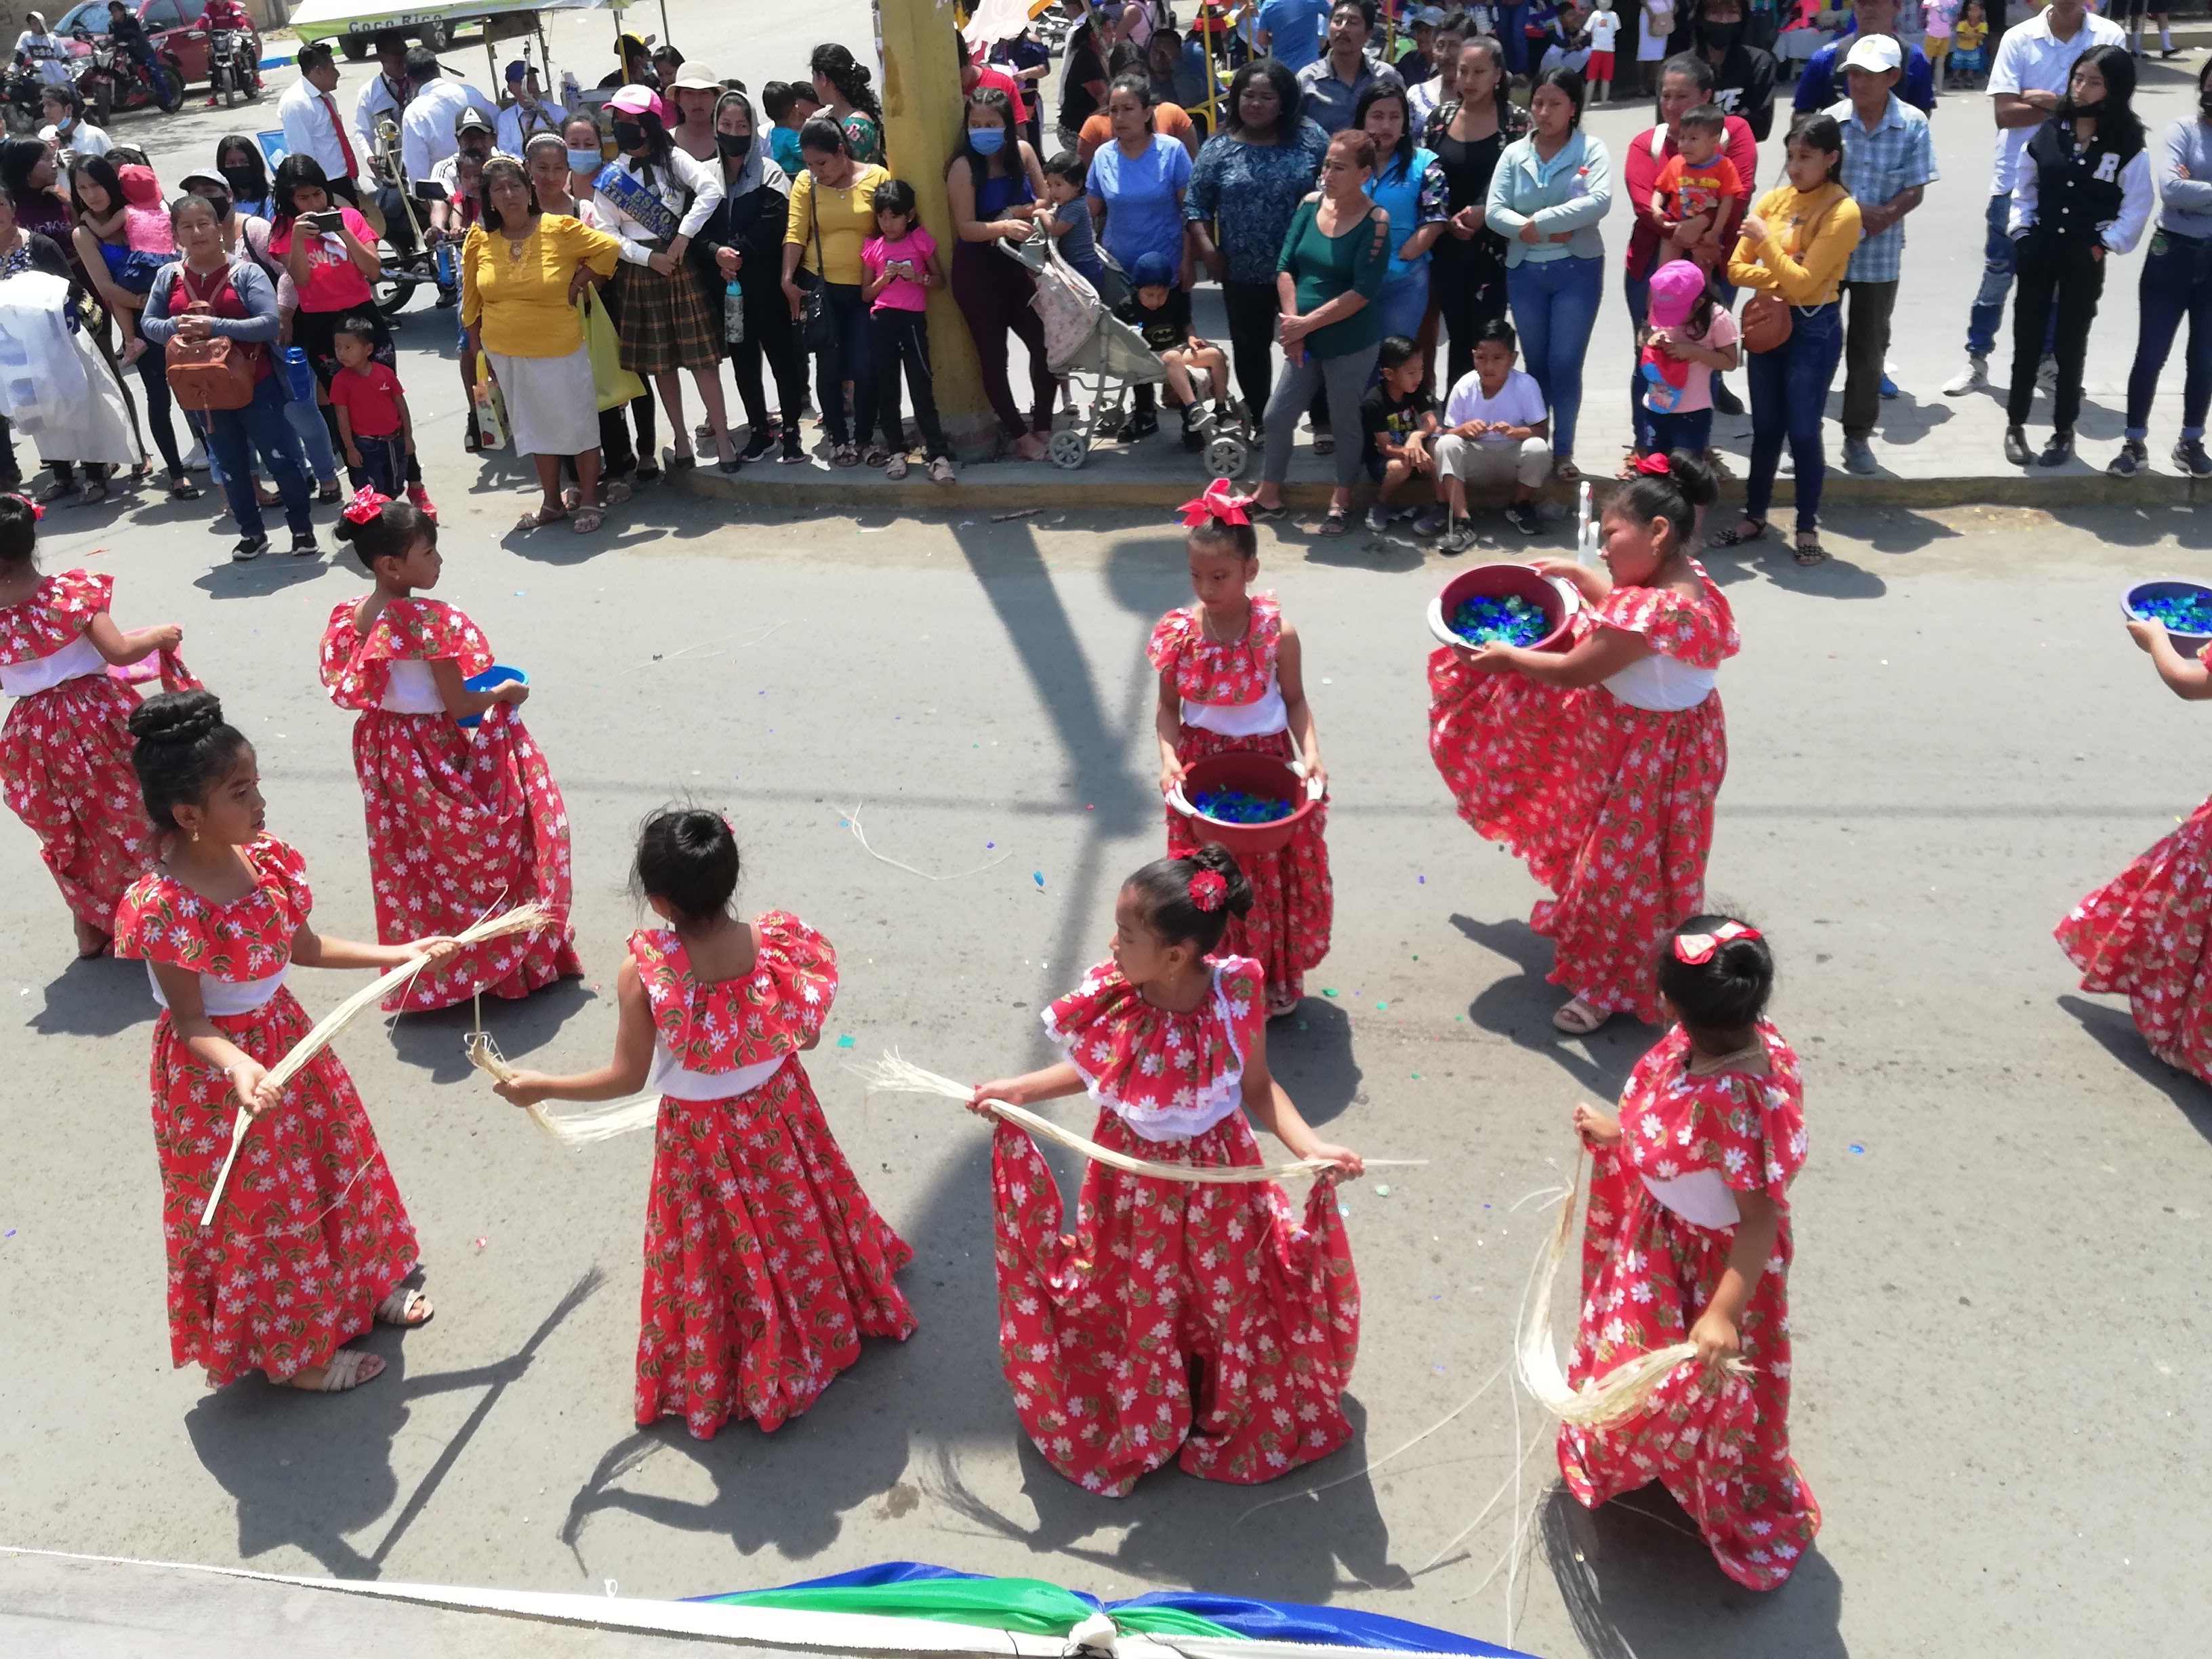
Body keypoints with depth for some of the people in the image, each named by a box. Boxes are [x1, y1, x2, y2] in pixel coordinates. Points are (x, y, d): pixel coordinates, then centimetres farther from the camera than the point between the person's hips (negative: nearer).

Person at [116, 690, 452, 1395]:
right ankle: (290, 1351, 32)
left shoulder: (264, 861, -8)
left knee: (336, 1168, 23)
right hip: (219, 1073, -7)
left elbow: (303, 946, 7)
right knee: (261, 1215, 10)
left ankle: (359, 1287, 48)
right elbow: (191, 1023, -23)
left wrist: (396, 954, 5)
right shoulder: (164, 908, -29)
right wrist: (240, 1068, -41)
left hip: (287, 1037, 7)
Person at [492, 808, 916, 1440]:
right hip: (779, 1112, 3)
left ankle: (731, 1374, 39)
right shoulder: (777, 943, -22)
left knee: (723, 1251, 19)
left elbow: (628, 1077, -17)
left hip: (701, 1136, -3)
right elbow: (807, 1035, -8)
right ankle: (829, 1319, 52)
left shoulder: (641, 974, -29)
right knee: (794, 1223, 28)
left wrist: (540, 1087, -3)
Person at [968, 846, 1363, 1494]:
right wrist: (1020, 1090, -8)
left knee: (1229, 1292, 22)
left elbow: (1258, 1087, -13)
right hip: (1134, 1182, 1)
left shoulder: (1235, 997, -28)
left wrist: (1310, 1146, -26)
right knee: (1136, 1303, 23)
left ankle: (1232, 1412, 53)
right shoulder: (1110, 999, -24)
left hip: (1216, 1179, -1)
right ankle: (1138, 1423, 53)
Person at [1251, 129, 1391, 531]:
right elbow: (1285, 267, 0)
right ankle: (1269, 495, 27)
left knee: (1345, 421, 9)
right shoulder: (1311, 204, 0)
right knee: (1278, 416, 9)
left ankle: (1341, 499, 29)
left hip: (1351, 344, -5)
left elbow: (1363, 292, -20)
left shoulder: (1375, 222, -14)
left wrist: (1307, 323, -18)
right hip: (1304, 340, 5)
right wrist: (1293, 326, -10)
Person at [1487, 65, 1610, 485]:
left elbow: (1599, 201, -22)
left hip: (1577, 270, -3)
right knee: (1536, 364, 12)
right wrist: (1537, 232, -18)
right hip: (1525, 271, 3)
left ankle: (1563, 450, 9)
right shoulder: (1514, 153, 4)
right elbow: (1494, 212, -5)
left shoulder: (1590, 150, -5)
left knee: (1565, 364, -2)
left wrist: (1539, 221, -21)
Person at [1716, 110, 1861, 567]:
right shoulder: (1775, 198, 3)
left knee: (1803, 431, -1)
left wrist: (1766, 240, -17)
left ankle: (1808, 526, 14)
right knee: (1765, 428, 13)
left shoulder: (1843, 211, -14)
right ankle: (1754, 516, 25)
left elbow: (1804, 283, -20)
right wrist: (1781, 281, -14)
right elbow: (1736, 268, 1)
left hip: (1814, 331, -5)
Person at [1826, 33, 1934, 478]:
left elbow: (1915, 190, -5)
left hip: (1879, 256, 0)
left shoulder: (1913, 125, -5)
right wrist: (1854, 211, -19)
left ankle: (1857, 436, 20)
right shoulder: (1831, 119, -5)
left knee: (1868, 351, 8)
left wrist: (1884, 217, -22)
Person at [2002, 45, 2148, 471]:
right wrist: (2022, 232, 0)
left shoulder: (2129, 144, -8)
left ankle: (2063, 431, 18)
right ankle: (2015, 425, 19)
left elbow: (2136, 209, -4)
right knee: (2027, 339, 7)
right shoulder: (2049, 129, -1)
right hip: (2038, 250, 2)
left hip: (2085, 259, -2)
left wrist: (2104, 246, -10)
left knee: (2071, 344, 8)